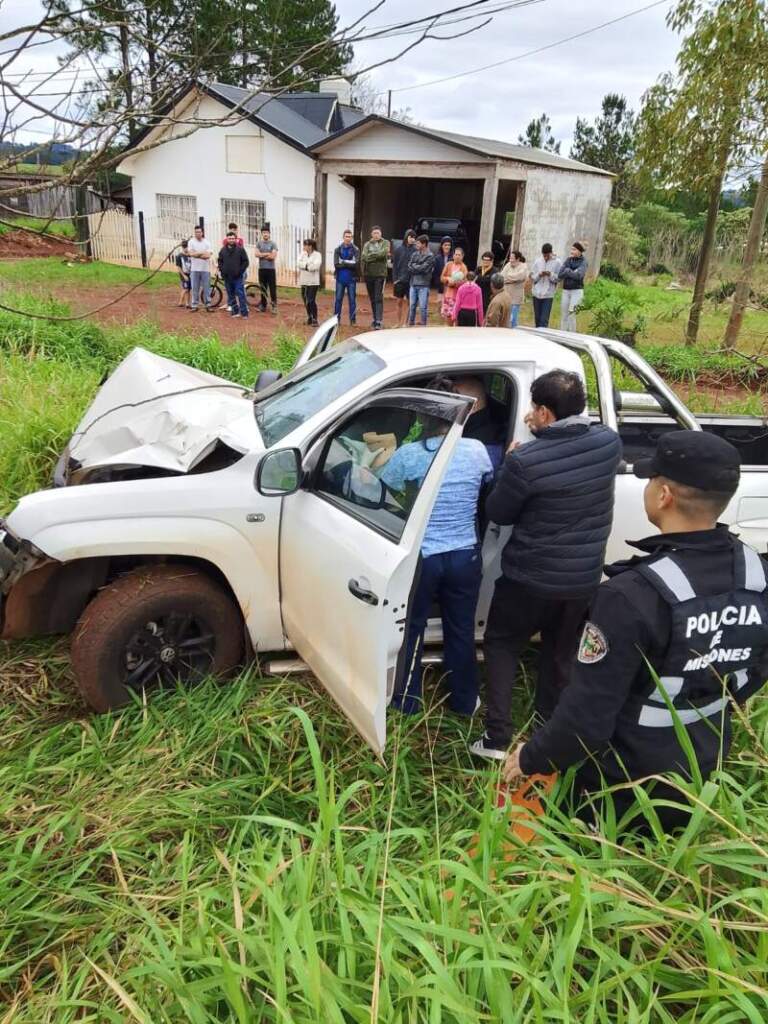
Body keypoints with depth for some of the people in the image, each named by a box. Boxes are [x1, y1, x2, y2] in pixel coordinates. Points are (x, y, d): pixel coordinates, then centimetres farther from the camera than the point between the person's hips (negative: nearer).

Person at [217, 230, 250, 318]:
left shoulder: (240, 249, 0)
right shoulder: (223, 250, 10)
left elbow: (245, 262, 0)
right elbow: (220, 262, 17)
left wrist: (240, 271, -9)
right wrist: (222, 271, 3)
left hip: (238, 277, -4)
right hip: (227, 278, 4)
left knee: (241, 295, -8)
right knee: (231, 296, 9)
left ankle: (244, 313, -6)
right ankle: (235, 311, 18)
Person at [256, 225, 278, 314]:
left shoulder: (273, 244, 0)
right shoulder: (259, 243, 8)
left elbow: (273, 256, -12)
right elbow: (257, 254, -6)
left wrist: (262, 255, -6)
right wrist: (267, 254, -11)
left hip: (271, 269, -3)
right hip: (261, 269, 3)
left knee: (272, 288, -5)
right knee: (263, 288, 8)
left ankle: (274, 305, 0)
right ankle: (263, 305, 15)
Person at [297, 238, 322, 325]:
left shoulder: (317, 255, -5)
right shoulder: (302, 254, 10)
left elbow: (315, 266, -19)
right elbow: (298, 263, -4)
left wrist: (304, 266, -10)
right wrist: (308, 265, -16)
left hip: (313, 281, -6)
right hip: (303, 281, 6)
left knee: (311, 301, -12)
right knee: (305, 300, 11)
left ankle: (314, 319, -4)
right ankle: (309, 317, 25)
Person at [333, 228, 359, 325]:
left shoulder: (356, 250, 1)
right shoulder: (337, 249, 5)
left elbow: (356, 264, -12)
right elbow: (336, 264, -7)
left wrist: (343, 262, -11)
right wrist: (349, 264, -11)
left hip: (351, 278, -1)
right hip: (340, 278, 1)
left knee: (352, 299, 2)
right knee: (338, 299, 4)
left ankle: (353, 319, 8)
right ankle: (336, 319, 11)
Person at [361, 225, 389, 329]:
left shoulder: (385, 243, 4)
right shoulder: (367, 244, 9)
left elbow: (384, 253, -14)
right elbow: (364, 257, -5)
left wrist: (371, 255, -7)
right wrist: (379, 255, -9)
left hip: (380, 274, -3)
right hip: (368, 274, 3)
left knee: (379, 298, -10)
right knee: (372, 299, 10)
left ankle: (378, 322, -14)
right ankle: (375, 319, 20)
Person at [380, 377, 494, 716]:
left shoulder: (407, 455, -15)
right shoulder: (477, 450, -7)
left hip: (421, 558, -2)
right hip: (465, 557, 3)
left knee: (411, 631, 17)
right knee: (461, 631, 19)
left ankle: (407, 703, 30)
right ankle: (464, 701, 35)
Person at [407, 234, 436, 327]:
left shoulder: (430, 256, -5)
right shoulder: (415, 254, 12)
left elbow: (423, 268, -14)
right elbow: (409, 268, 4)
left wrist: (414, 266, -2)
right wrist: (418, 267, -8)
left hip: (423, 285, -5)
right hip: (413, 284, 5)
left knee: (423, 307, -3)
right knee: (412, 306, 9)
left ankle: (423, 326, 6)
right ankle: (410, 324, 18)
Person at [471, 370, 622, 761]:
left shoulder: (525, 460, -24)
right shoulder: (609, 442, -9)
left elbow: (497, 514, -9)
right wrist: (544, 433, 10)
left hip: (531, 578, -4)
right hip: (584, 578, 5)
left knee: (502, 645, 18)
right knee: (561, 656, 22)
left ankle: (497, 736, 15)